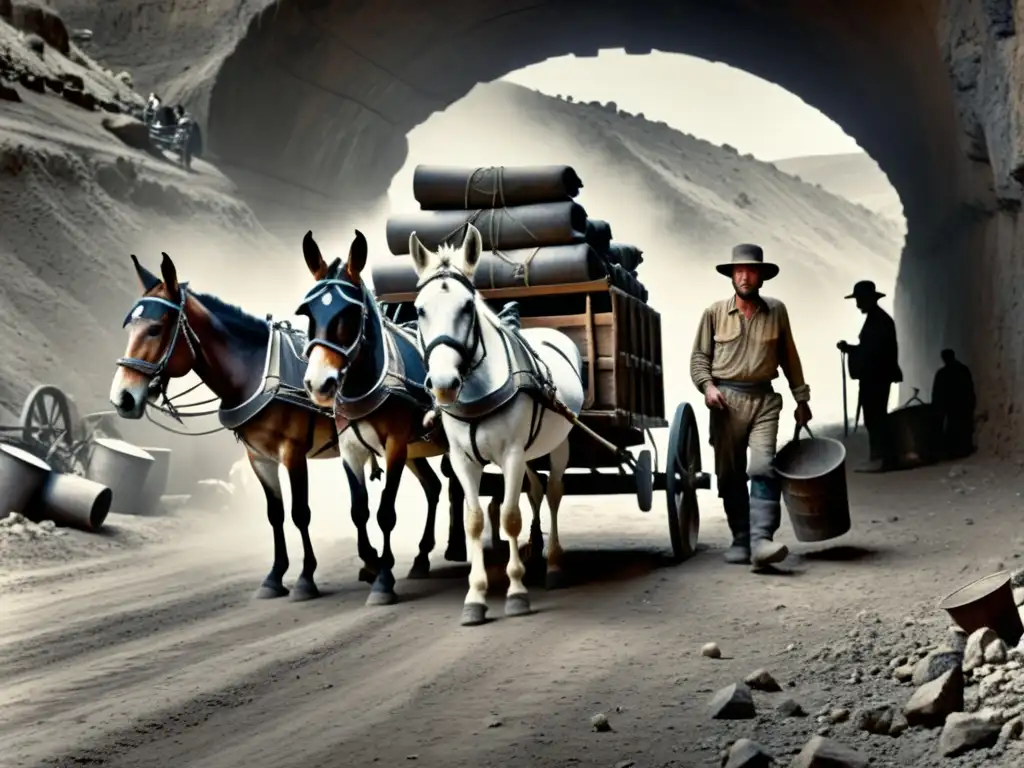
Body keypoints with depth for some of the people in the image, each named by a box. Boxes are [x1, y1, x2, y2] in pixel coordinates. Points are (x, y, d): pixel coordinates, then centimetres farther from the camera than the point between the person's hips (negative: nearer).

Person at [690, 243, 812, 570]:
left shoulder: (776, 311, 8)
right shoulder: (714, 313, 5)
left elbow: (789, 358, 14)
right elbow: (699, 357, 8)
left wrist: (801, 399, 16)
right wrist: (707, 385, -10)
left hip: (764, 400, 0)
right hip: (726, 400, 1)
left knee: (763, 468, -15)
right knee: (730, 475, 5)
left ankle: (761, 540, -23)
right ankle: (740, 541, 16)